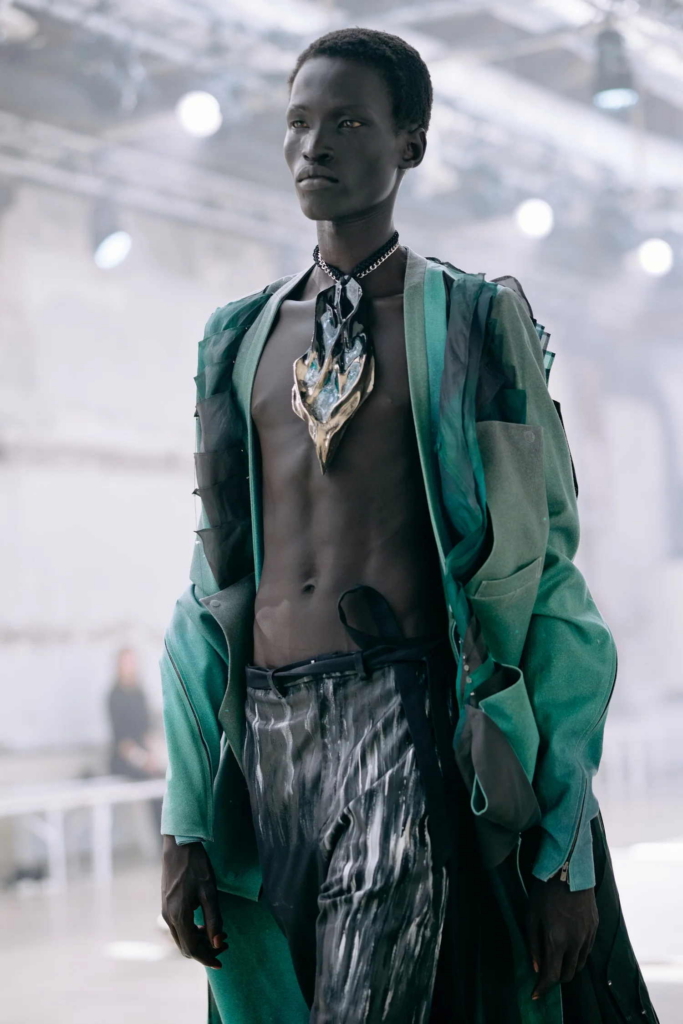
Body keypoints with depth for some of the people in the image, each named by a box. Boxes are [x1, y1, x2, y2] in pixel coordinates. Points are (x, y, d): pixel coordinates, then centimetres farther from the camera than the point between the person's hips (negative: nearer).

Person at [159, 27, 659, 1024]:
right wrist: (186, 821, 8)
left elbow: (548, 578, 0)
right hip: (266, 730, 5)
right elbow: (213, 581, 14)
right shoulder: (239, 338, 14)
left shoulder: (478, 321, 3)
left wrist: (565, 850, -6)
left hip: (414, 719, -5)